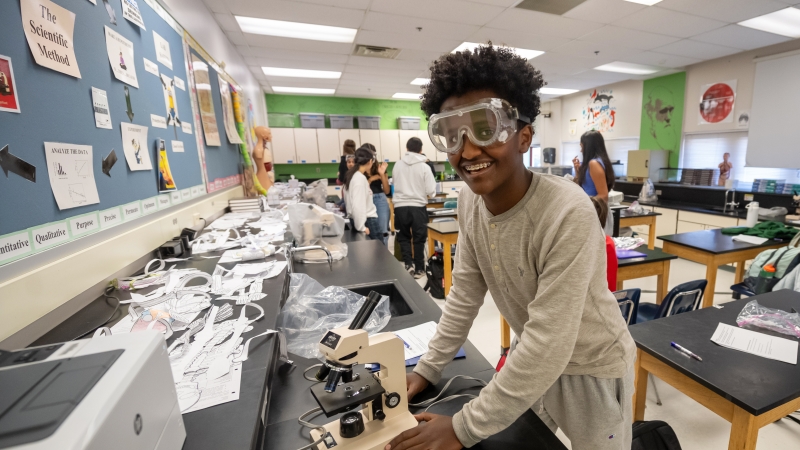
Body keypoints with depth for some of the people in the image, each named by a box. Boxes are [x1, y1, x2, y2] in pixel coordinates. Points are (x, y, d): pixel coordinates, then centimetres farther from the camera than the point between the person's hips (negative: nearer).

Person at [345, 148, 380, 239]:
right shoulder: (360, 178, -19)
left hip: (366, 219, 9)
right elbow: (357, 205, -24)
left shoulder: (354, 175, 10)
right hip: (367, 221, -9)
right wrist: (362, 227, -20)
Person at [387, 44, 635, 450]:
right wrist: (428, 368, -1)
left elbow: (549, 345, -32)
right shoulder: (469, 203, -13)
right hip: (532, 361, 6)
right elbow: (465, 293, -4)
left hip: (592, 367, -5)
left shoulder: (567, 214, -34)